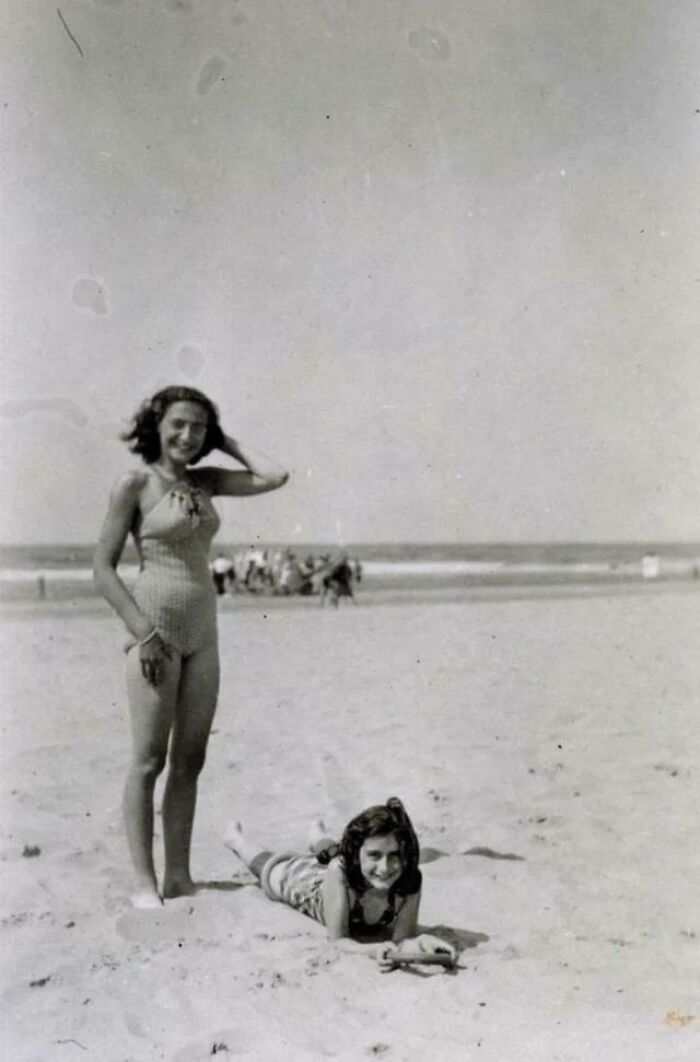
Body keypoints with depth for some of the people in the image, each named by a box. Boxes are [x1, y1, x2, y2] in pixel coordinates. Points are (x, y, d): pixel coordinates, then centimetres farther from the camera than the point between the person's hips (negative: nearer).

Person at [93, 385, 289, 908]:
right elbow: (103, 568, -7)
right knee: (149, 761, -2)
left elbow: (275, 477, 1)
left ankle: (179, 876, 16)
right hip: (156, 630, -6)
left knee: (190, 761, 8)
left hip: (202, 632, 6)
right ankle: (144, 882, 5)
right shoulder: (135, 484, -5)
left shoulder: (206, 481, 11)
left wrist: (226, 444, 8)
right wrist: (143, 631, -14)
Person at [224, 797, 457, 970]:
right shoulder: (339, 869, -50)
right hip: (302, 877, -2)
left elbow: (402, 936, -36)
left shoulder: (411, 879, -44)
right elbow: (337, 940, -44)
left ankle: (318, 836, 73)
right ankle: (235, 837, 62)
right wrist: (375, 949, -65)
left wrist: (421, 942, -60)